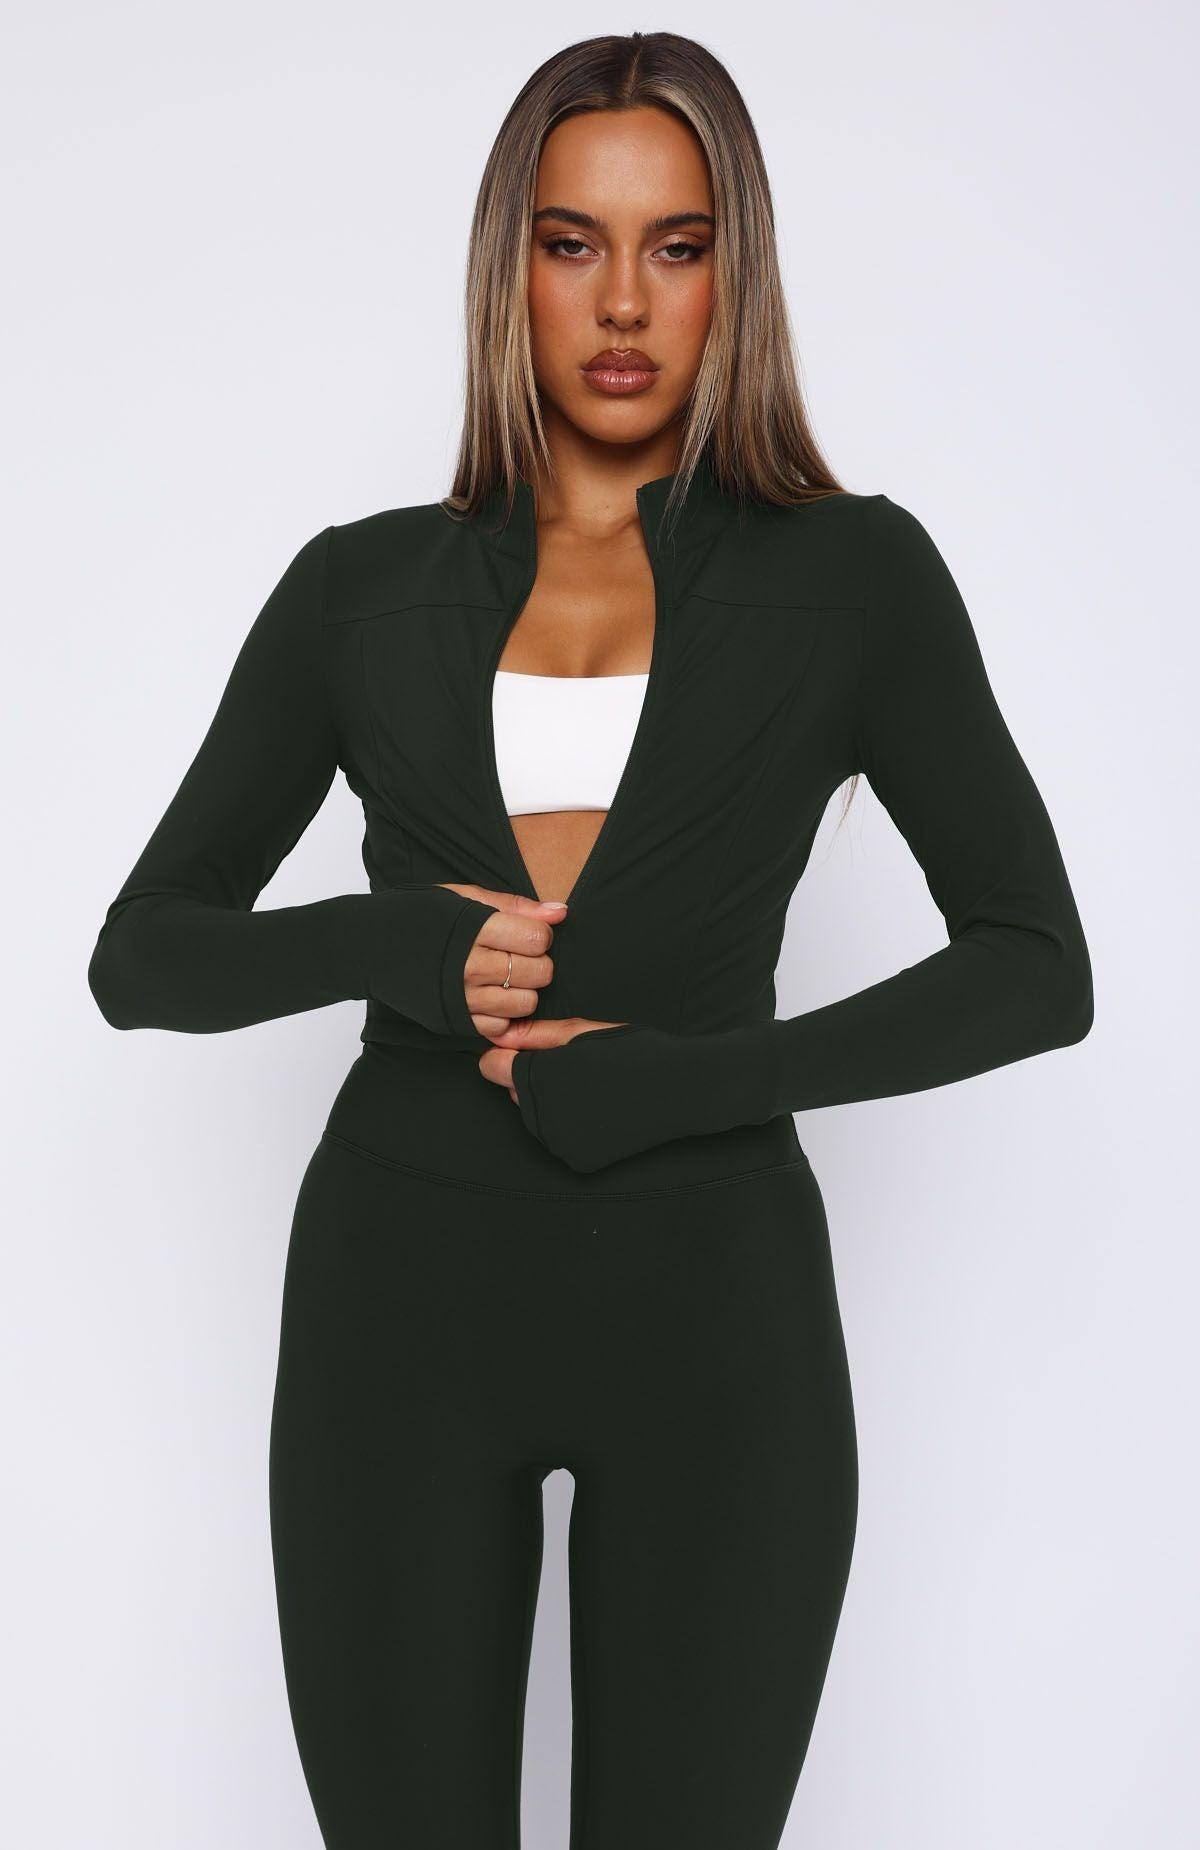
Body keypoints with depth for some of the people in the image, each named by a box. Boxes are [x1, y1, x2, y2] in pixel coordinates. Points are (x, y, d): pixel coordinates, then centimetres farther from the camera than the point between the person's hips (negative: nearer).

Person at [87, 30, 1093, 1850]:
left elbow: (1035, 967, -5)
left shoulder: (851, 573, 1)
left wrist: (653, 1079, -15)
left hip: (712, 1301, -1)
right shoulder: (363, 588, 6)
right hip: (403, 1296, 2)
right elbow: (143, 954, 5)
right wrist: (401, 945, -15)